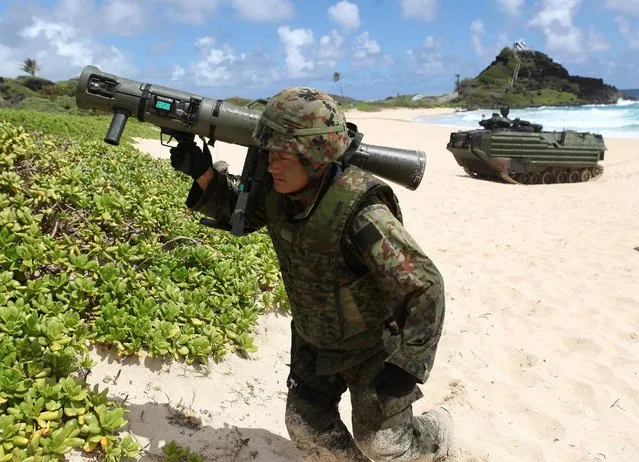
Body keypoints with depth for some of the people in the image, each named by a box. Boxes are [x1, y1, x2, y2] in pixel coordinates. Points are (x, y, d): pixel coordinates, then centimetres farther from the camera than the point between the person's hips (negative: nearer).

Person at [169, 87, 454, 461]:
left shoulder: (360, 214, -37)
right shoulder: (278, 189, -17)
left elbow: (425, 288, -30)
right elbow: (238, 214, 3)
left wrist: (407, 366, -26)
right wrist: (203, 173, -15)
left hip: (374, 346, -6)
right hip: (315, 343, 6)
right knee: (307, 426, 15)